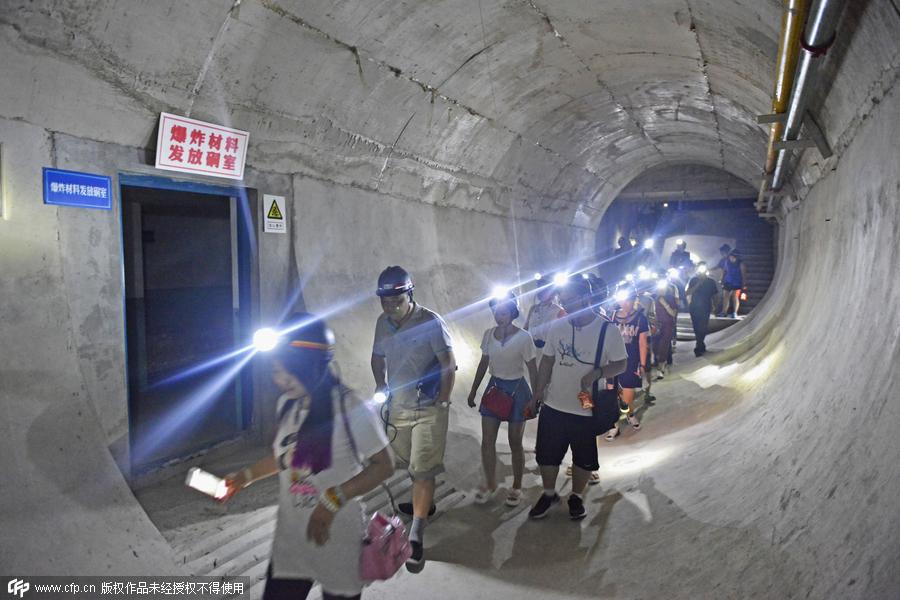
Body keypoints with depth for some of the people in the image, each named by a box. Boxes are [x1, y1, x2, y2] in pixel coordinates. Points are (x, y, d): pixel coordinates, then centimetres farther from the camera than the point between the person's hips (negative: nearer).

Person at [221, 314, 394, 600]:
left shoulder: (349, 408, -21)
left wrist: (333, 500, -25)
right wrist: (245, 476, 13)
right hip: (290, 540, 5)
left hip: (338, 542, -5)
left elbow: (383, 466, -18)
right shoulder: (286, 404, 0)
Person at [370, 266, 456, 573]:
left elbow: (449, 364, -12)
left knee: (423, 470, -7)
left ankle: (416, 538, -2)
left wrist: (442, 402, -13)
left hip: (428, 409, -6)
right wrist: (381, 386, 2)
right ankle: (425, 502, 46)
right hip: (398, 407, 6)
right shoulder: (383, 323, 1)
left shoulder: (431, 322, -16)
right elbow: (378, 357, 16)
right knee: (411, 464, 20)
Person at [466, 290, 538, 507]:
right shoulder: (489, 334, -1)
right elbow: (483, 364, 9)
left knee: (515, 442, 8)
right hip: (494, 387, 4)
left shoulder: (523, 337, -14)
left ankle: (516, 487, 26)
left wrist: (535, 398, -13)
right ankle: (490, 484, 23)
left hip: (516, 389, -4)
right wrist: (473, 390, 11)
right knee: (487, 440, 5)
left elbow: (532, 370, -10)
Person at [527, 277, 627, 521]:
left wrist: (598, 372, -25)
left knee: (584, 458, 14)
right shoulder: (557, 327, -1)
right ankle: (549, 494, 37)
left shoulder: (608, 330, -11)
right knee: (547, 454, 14)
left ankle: (577, 497, 38)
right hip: (553, 406, 3)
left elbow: (620, 364, -7)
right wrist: (538, 391, 5)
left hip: (586, 410, -3)